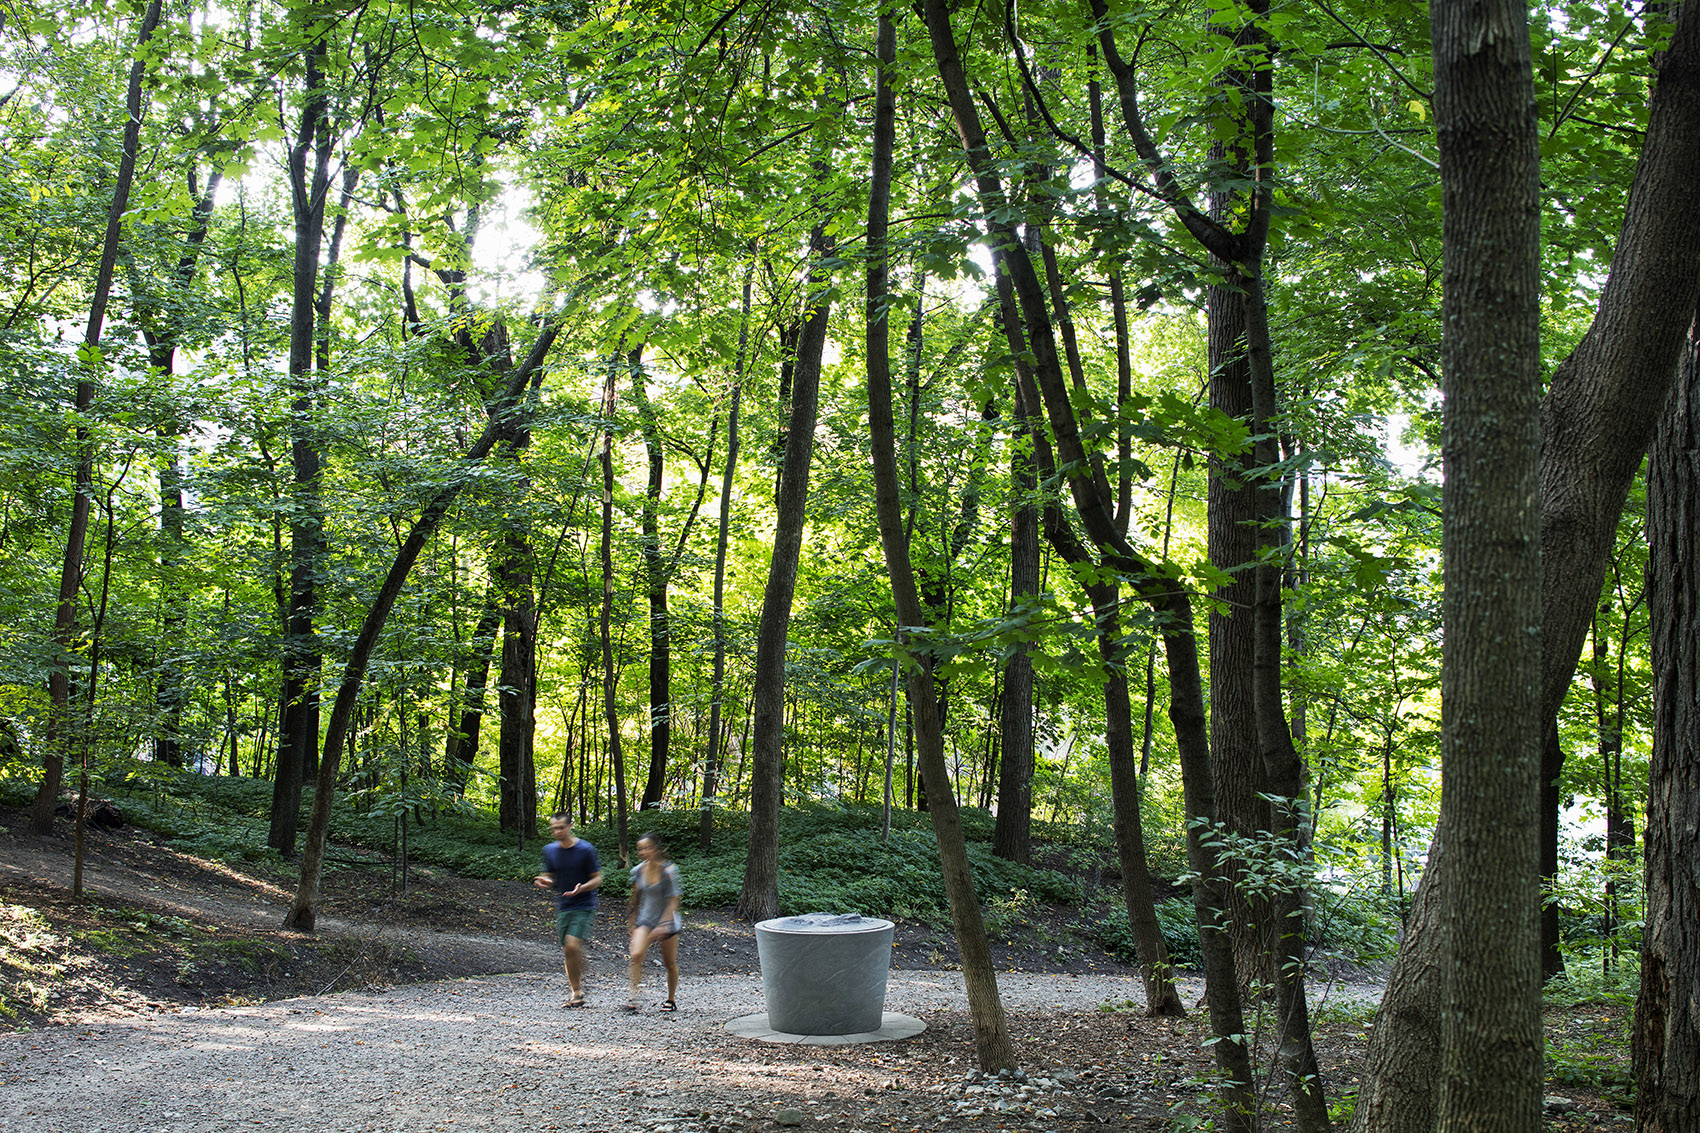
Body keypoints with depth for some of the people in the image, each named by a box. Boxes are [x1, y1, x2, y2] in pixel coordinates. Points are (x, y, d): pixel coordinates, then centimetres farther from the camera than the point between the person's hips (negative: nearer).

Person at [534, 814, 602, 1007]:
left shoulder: (586, 849, -9)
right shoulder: (549, 850, 5)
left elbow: (598, 879, -4)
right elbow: (549, 878, 14)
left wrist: (582, 888, -23)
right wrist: (541, 881, -9)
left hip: (584, 906, -5)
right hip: (562, 907, 5)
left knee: (573, 945, -20)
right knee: (566, 951, 5)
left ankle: (579, 983, 0)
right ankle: (577, 993, 17)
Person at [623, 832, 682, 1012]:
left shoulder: (668, 871, -14)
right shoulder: (638, 871, -1)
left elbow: (673, 901, -14)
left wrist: (664, 924, -24)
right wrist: (632, 921, 18)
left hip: (667, 922, -2)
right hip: (645, 920, 2)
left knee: (670, 963, 7)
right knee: (636, 955, -22)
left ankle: (671, 1000, 25)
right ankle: (632, 995, -21)